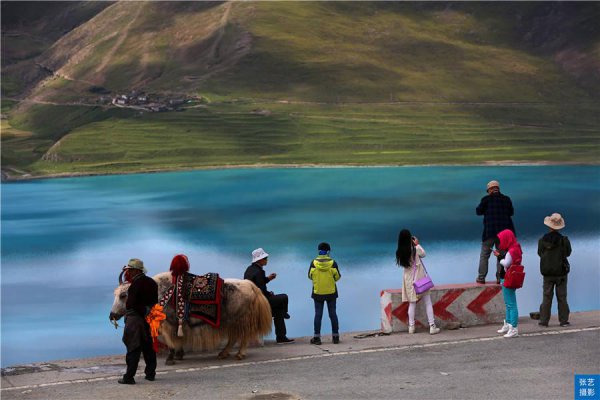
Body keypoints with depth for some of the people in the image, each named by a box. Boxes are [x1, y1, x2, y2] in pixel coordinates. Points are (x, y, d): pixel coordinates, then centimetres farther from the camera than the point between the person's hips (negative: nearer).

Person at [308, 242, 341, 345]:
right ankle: (335, 336, 10)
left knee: (318, 314, 4)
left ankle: (317, 337, 3)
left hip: (318, 293, 0)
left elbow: (310, 276, 0)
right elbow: (337, 277, -4)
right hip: (331, 292, 0)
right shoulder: (333, 263, -10)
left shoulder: (314, 263, -10)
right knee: (333, 314, 8)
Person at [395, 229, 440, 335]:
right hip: (420, 277, -3)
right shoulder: (415, 249, -17)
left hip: (409, 279, 3)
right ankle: (432, 326, 3)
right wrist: (417, 244, 10)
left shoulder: (399, 252, -8)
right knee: (428, 302, 5)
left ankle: (411, 327, 13)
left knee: (412, 303, 13)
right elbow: (423, 254, 2)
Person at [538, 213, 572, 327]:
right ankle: (563, 320, 8)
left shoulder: (542, 240, -9)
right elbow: (568, 253, 2)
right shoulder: (564, 240, -11)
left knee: (547, 297, 7)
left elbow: (540, 253, 2)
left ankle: (544, 320, 7)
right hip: (561, 272, -1)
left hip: (547, 273, 1)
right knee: (562, 297, 7)